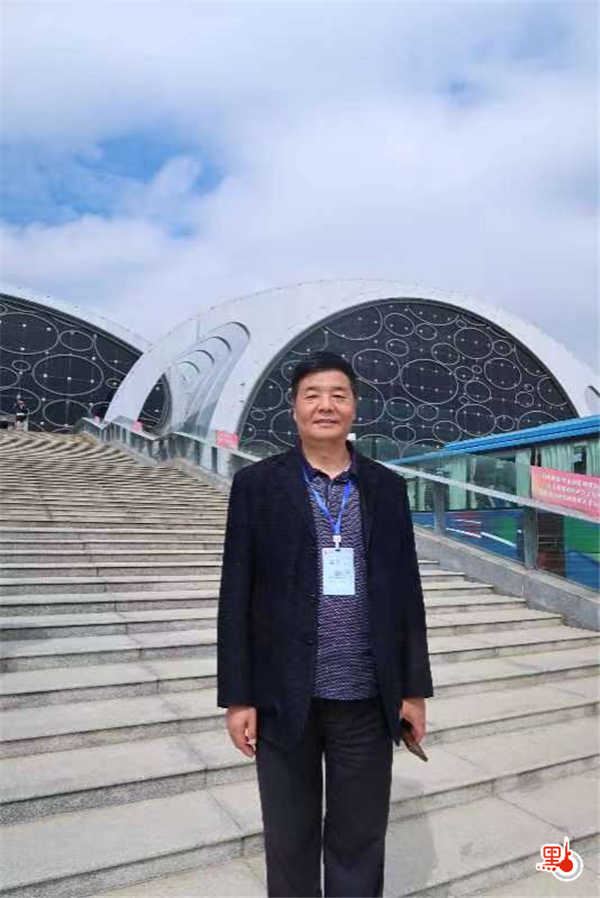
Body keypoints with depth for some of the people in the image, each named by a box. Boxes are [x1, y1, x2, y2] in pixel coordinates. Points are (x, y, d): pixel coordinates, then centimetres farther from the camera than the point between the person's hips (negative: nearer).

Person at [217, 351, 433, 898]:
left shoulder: (388, 488, 4)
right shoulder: (257, 484, -2)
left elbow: (406, 593, 6)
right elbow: (237, 597, -3)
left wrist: (414, 688, 5)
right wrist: (237, 696, -5)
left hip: (367, 700, 2)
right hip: (285, 697, -1)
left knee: (360, 843, 16)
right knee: (289, 842, 16)